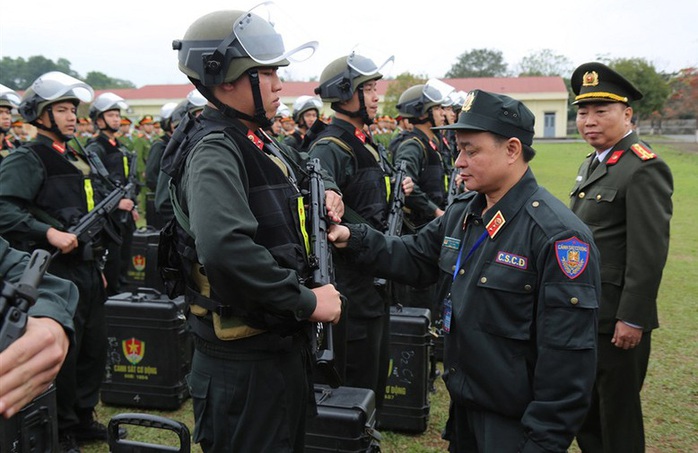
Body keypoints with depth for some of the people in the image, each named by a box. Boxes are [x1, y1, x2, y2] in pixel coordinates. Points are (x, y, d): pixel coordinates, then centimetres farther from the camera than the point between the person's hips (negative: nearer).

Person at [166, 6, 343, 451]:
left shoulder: (260, 142, 9)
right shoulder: (214, 150, -21)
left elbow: (306, 167, 30)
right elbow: (225, 248, -37)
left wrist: (327, 190, 7)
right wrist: (306, 301, -27)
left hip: (283, 344, 9)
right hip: (245, 361, -9)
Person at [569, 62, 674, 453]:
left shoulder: (644, 168, -16)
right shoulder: (593, 163, 12)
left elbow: (650, 252, -20)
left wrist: (632, 319, -20)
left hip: (617, 318, -9)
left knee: (618, 417, 8)